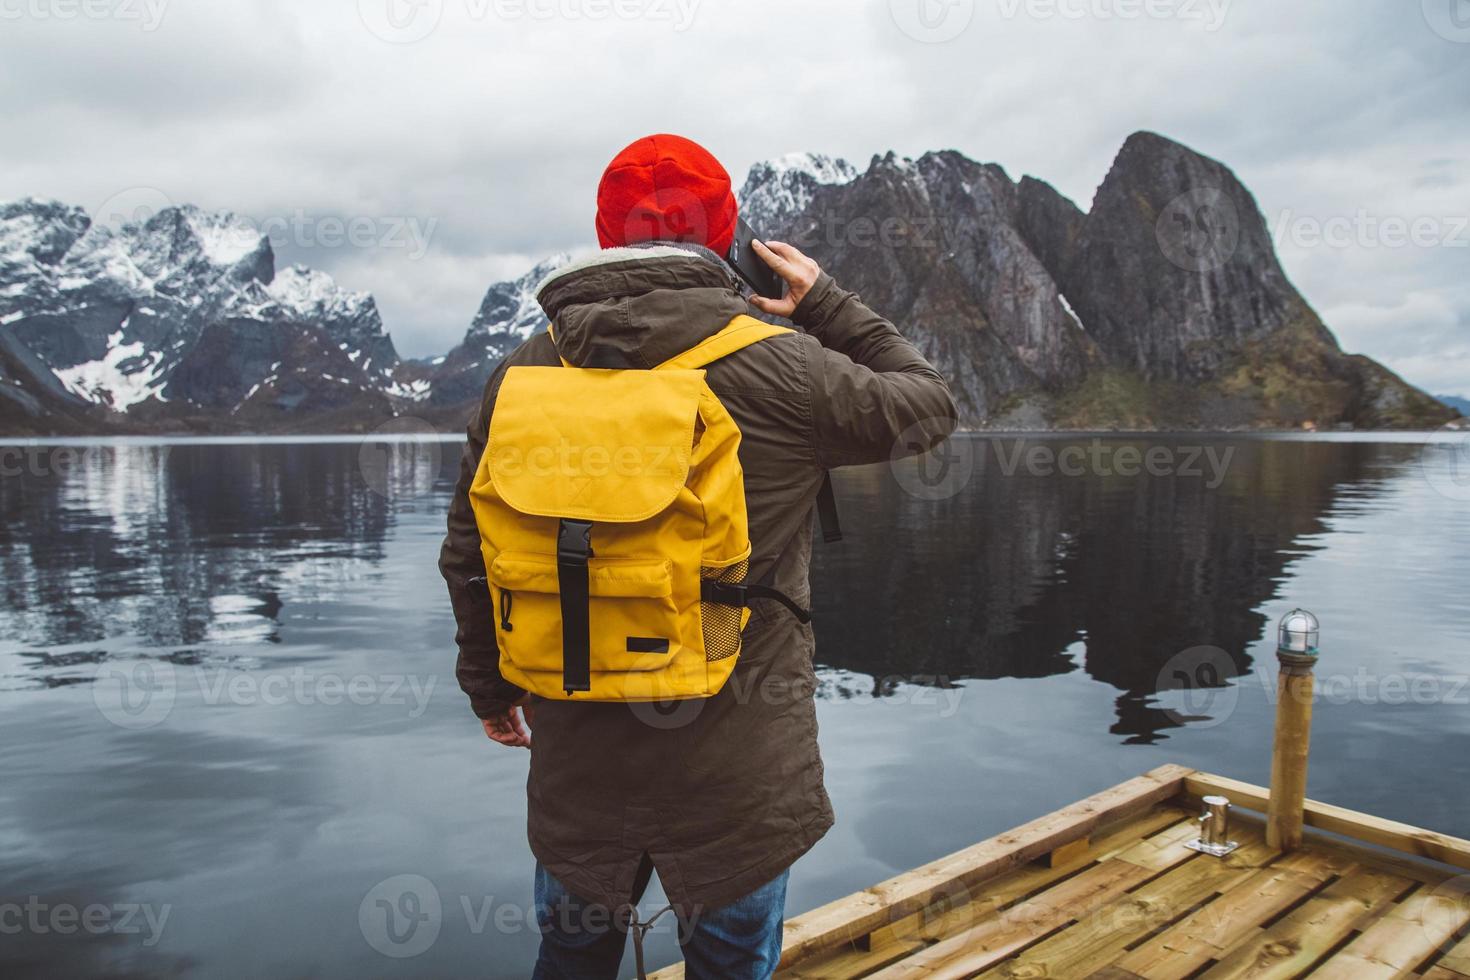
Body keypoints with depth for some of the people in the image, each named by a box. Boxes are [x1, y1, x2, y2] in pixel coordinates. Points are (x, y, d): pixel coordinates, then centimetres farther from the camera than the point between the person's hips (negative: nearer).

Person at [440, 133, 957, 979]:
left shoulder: (524, 375, -2)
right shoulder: (782, 367, -14)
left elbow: (472, 553, 5)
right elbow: (928, 405, 3)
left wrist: (490, 684, 20)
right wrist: (827, 305, 12)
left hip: (577, 758, 4)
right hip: (734, 763, -3)